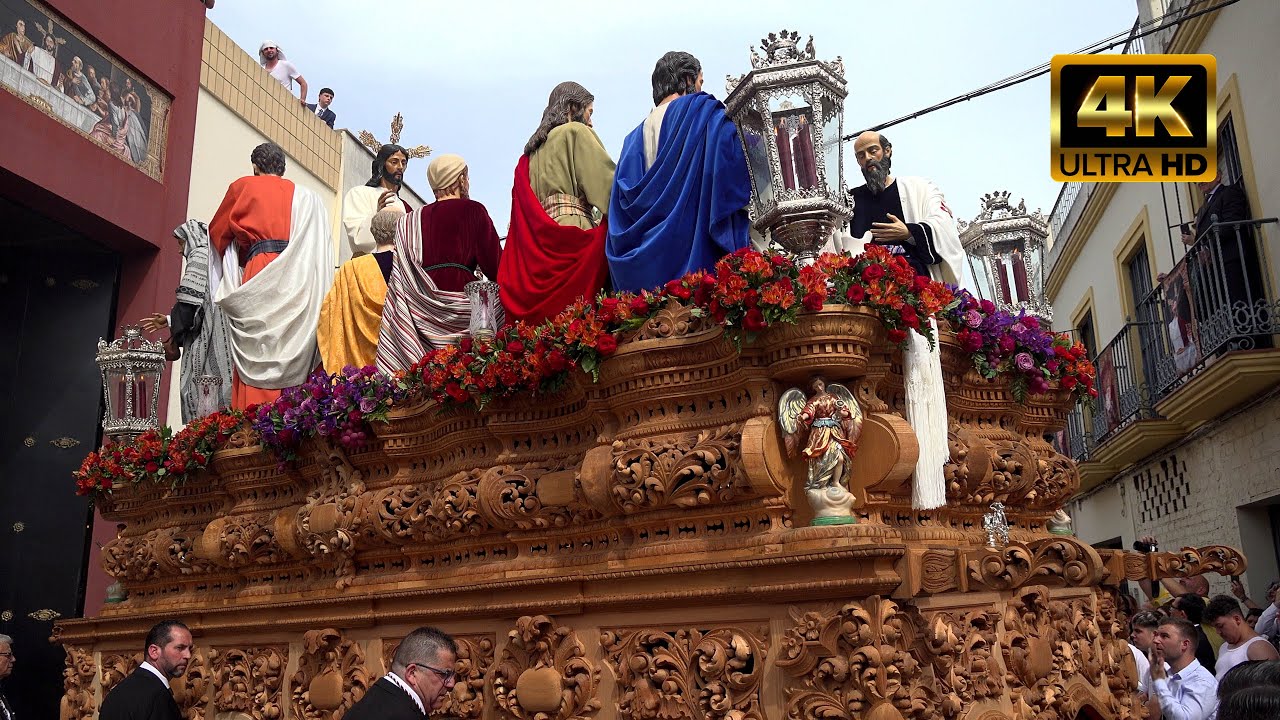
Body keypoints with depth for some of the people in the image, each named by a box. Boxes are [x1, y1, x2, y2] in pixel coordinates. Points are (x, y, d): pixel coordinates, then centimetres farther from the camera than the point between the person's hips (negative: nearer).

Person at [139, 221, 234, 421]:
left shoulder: (199, 255, 1)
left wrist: (174, 337, -3)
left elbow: (190, 302, -10)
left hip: (207, 343, -9)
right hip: (223, 344, 9)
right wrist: (169, 320, 28)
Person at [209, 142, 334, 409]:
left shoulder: (243, 186, 15)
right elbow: (318, 247, 18)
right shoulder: (306, 198, 22)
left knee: (256, 357, -9)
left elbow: (218, 230, 24)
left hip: (260, 273, -3)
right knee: (294, 354, -1)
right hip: (297, 280, 3)